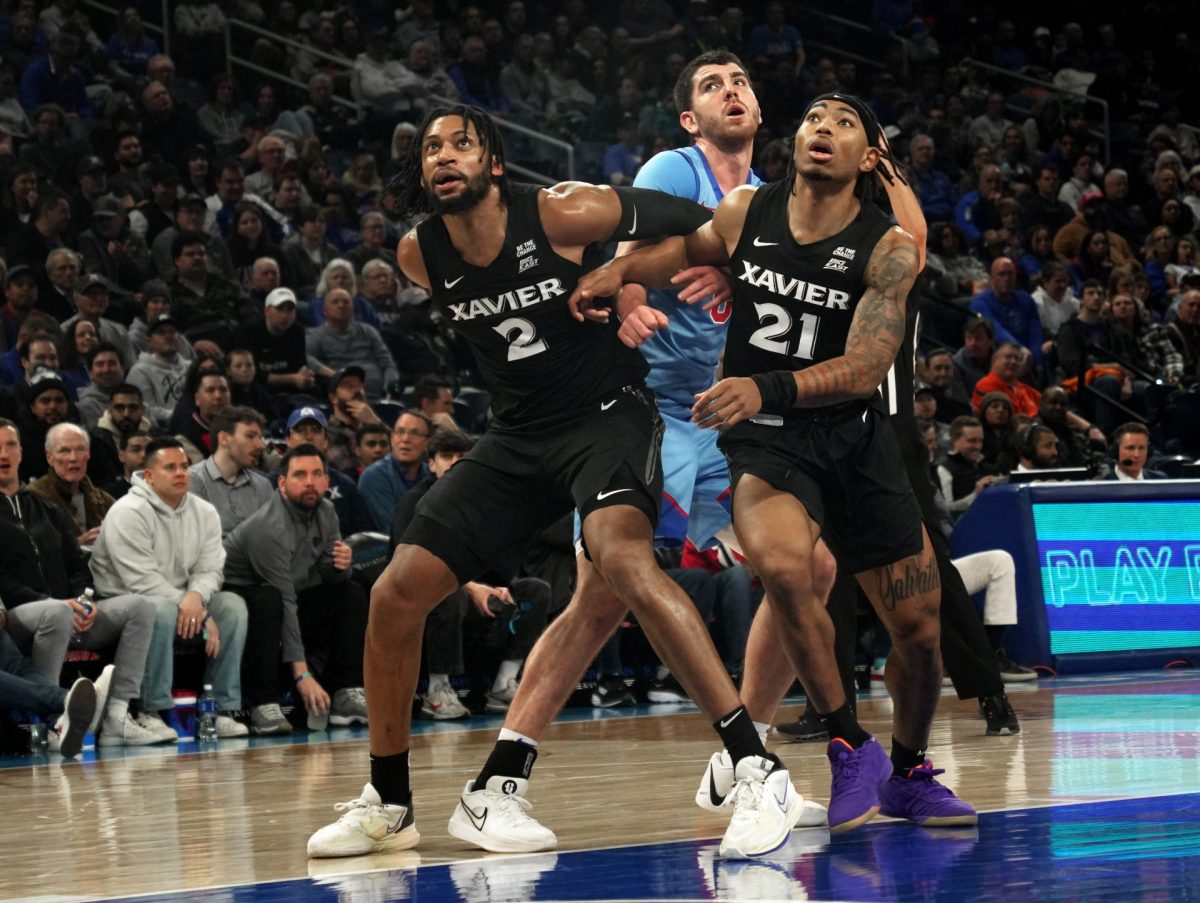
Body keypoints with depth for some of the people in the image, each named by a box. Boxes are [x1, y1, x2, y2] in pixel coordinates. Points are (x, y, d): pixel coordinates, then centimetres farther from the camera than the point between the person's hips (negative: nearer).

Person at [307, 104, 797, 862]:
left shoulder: (560, 214, -18)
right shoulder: (420, 256, -3)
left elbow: (691, 220, -6)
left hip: (608, 412, -6)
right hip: (520, 432, 6)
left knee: (621, 555, -35)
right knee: (395, 595, -2)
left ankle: (760, 773, -36)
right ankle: (388, 803, 17)